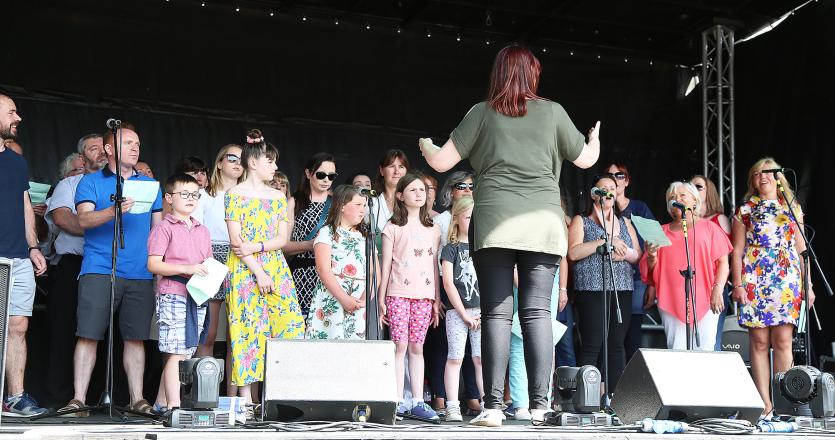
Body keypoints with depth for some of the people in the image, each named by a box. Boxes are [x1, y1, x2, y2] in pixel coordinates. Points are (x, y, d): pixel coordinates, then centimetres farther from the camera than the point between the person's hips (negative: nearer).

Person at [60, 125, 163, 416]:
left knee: (136, 337, 3)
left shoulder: (149, 185, 19)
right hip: (99, 270, -3)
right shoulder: (91, 182, 9)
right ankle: (78, 398, -2)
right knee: (88, 335, -6)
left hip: (141, 274, 3)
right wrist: (113, 211, -23)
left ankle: (137, 399, 8)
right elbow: (84, 219, -5)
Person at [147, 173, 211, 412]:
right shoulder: (164, 228, -1)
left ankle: (162, 401, 12)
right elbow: (153, 265, -9)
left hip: (197, 298, 7)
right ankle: (174, 405, -6)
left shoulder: (202, 231, 19)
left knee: (187, 353, 5)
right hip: (172, 296, -7)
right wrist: (187, 269, -17)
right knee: (175, 353, -9)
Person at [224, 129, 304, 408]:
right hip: (244, 270, -5)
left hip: (275, 269, 5)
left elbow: (283, 238, 6)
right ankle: (245, 397, -2)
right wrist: (258, 272, -15)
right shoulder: (235, 194, -1)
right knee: (248, 327, -6)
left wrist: (257, 246, -12)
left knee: (289, 325, -4)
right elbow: (236, 241, -8)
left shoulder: (278, 197, 14)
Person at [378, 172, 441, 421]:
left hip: (424, 295, 3)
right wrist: (381, 298, -1)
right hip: (398, 293, -3)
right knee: (400, 346, -5)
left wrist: (437, 299, 10)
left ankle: (417, 401, 6)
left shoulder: (432, 229, 15)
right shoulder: (393, 228, 5)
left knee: (417, 347, 4)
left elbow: (434, 265, 15)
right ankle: (398, 401, -1)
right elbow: (385, 265, 4)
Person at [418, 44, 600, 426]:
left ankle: (493, 406, -3)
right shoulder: (552, 112, 8)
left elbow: (441, 162, 5)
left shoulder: (482, 113, 5)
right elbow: (585, 159, 19)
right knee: (537, 312, 1)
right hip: (543, 223, 1)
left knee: (496, 313, -1)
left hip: (494, 224, -1)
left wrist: (426, 147, 29)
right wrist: (595, 140, 42)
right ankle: (539, 404, -1)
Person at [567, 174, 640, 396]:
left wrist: (625, 253, -6)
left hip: (622, 291, 4)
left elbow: (638, 256, 16)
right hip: (592, 290, -4)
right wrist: (604, 241, -12)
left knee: (617, 344, 1)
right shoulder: (581, 221, 8)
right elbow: (573, 253, -7)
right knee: (592, 345, -9)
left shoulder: (624, 223, 21)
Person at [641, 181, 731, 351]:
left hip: (704, 300, -1)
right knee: (676, 352, -7)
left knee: (703, 350, -8)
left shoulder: (708, 227, 13)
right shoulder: (662, 231, 18)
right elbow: (650, 269, 18)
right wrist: (652, 255, -5)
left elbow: (723, 261, 6)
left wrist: (717, 290, -7)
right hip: (671, 301, 1)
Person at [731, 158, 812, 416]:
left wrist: (808, 285, 7)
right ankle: (764, 403, 0)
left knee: (783, 342, -5)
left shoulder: (792, 208, 15)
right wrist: (737, 285, -4)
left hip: (787, 282, 1)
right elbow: (737, 251, 6)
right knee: (759, 342, -3)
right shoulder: (745, 210, 10)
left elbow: (801, 249, 14)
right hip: (754, 282, -1)